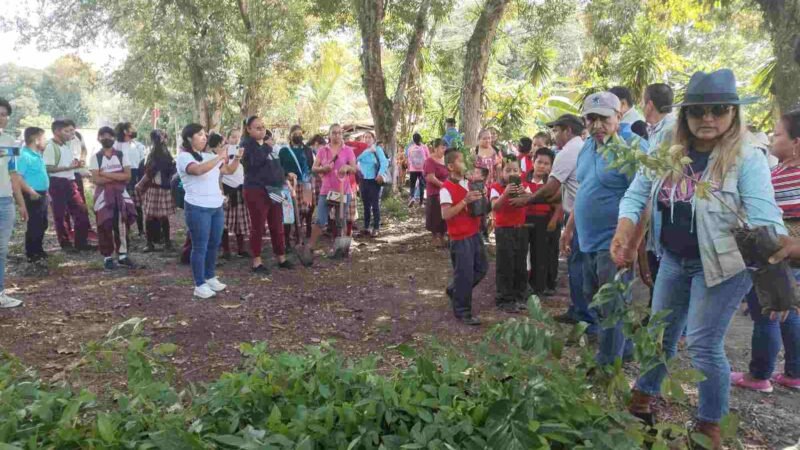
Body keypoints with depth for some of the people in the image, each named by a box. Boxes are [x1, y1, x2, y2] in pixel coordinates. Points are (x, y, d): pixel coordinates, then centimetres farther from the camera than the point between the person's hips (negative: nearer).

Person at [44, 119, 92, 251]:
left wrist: (77, 163, 5)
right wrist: (68, 167, -20)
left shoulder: (67, 145, 13)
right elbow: (48, 168, -19)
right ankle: (65, 243, 13)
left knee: (81, 210, 6)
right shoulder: (50, 146, -13)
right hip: (57, 183, -8)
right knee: (60, 215, 3)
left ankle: (81, 242, 14)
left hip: (70, 181, 8)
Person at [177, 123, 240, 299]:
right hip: (197, 208, -7)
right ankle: (200, 285, 5)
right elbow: (198, 170, -29)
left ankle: (210, 277, 28)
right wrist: (220, 157, -29)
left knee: (214, 244, 14)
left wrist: (237, 158, -2)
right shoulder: (184, 157, -9)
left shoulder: (208, 157, 14)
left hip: (216, 207, 7)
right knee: (200, 247, -3)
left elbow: (228, 170, 17)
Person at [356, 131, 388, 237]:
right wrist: (368, 151, -20)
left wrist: (380, 174, -29)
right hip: (364, 180, 5)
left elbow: (384, 162, -15)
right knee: (366, 205, 12)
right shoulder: (362, 150, 8)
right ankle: (366, 227, 21)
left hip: (374, 180, -5)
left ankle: (375, 228, 0)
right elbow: (356, 159, -12)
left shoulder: (378, 149, -4)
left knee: (375, 205, -4)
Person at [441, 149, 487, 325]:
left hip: (475, 233, 8)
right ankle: (462, 312, 13)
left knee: (482, 268, 16)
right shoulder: (446, 188, -15)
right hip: (460, 237, -8)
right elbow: (445, 214, -22)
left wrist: (479, 199, -1)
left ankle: (455, 290, 35)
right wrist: (465, 201, -25)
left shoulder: (469, 184, 9)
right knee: (464, 274, -2)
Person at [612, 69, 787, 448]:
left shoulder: (747, 159, -17)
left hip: (722, 264, -5)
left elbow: (763, 218, -24)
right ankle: (642, 401, 37)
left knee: (703, 344, -2)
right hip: (674, 260, 5)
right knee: (660, 334, 17)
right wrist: (623, 235, -19)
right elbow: (635, 195, -1)